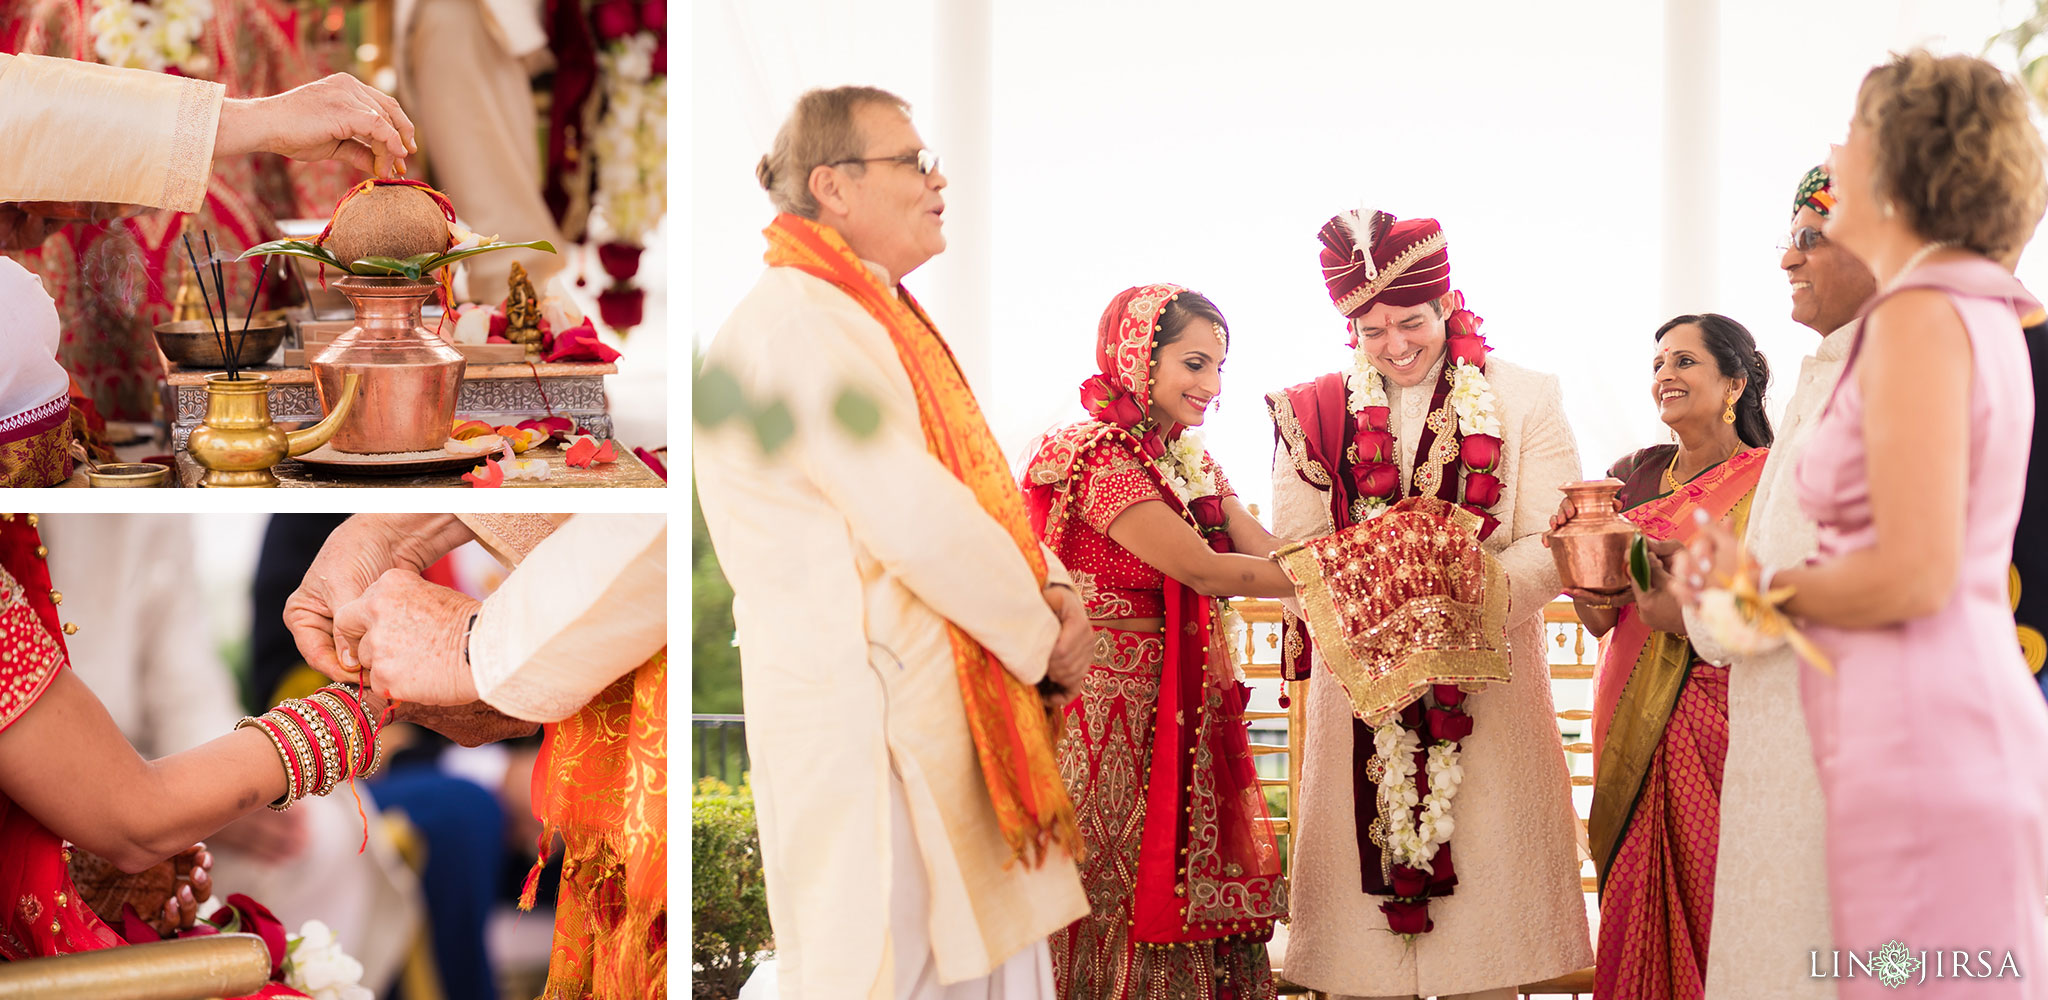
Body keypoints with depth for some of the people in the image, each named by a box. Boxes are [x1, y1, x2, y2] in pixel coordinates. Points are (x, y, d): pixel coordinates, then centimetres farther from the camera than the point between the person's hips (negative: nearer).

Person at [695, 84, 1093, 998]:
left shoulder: (876, 320, 19)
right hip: (869, 710, -10)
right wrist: (1043, 634, -10)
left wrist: (1051, 589, -1)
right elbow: (914, 519, -21)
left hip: (947, 709, 10)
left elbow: (970, 488, 18)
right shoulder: (795, 324, -15)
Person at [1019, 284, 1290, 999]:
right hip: (1109, 695, -8)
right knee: (1116, 890, -4)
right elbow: (1201, 569, -18)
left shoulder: (1191, 463, 15)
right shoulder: (1097, 456, -12)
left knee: (1192, 882, 4)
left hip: (1184, 704, 8)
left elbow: (1270, 551, 4)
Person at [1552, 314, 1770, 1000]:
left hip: (1715, 723, -5)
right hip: (1630, 721, 5)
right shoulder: (1635, 474, 13)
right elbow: (1599, 621, 10)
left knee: (1706, 907, -5)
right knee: (1635, 910, 6)